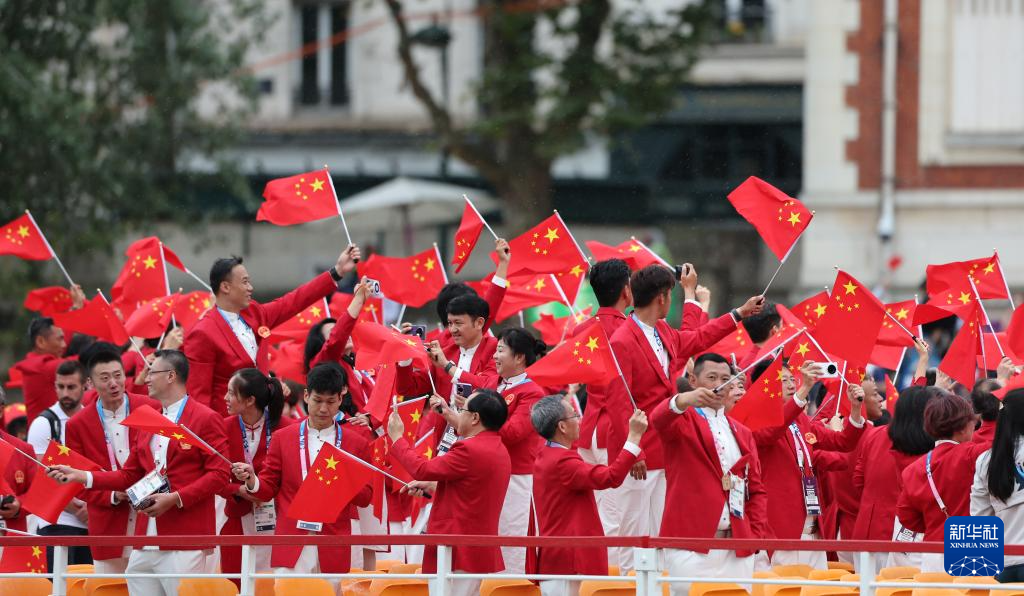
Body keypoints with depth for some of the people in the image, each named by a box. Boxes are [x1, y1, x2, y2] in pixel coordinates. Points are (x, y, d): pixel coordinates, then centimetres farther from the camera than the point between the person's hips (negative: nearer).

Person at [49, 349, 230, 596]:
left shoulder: (206, 419, -3)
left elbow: (219, 474, -8)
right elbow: (129, 475, 21)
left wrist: (175, 498, -17)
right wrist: (80, 476, 11)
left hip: (185, 540, -7)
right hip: (144, 545, 7)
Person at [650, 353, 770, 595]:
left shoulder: (743, 434, 21)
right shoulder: (683, 420, 5)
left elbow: (756, 490, 20)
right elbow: (659, 418, -19)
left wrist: (757, 534, 3)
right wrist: (684, 400, -41)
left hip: (738, 546, 5)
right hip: (691, 539, -5)